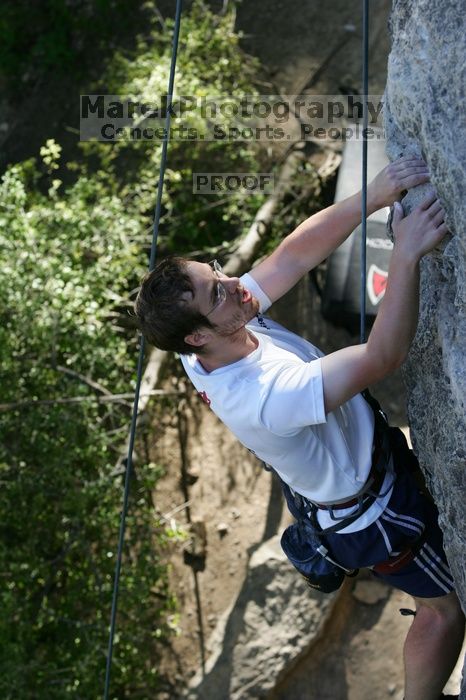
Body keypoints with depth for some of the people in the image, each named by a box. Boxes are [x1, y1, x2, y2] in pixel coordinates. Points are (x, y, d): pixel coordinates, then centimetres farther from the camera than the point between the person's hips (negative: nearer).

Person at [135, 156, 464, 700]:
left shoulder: (227, 322, -19)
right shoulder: (266, 397, -43)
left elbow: (296, 253, -17)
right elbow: (383, 356, -43)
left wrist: (370, 197, -29)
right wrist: (406, 253, -43)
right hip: (373, 516, -8)